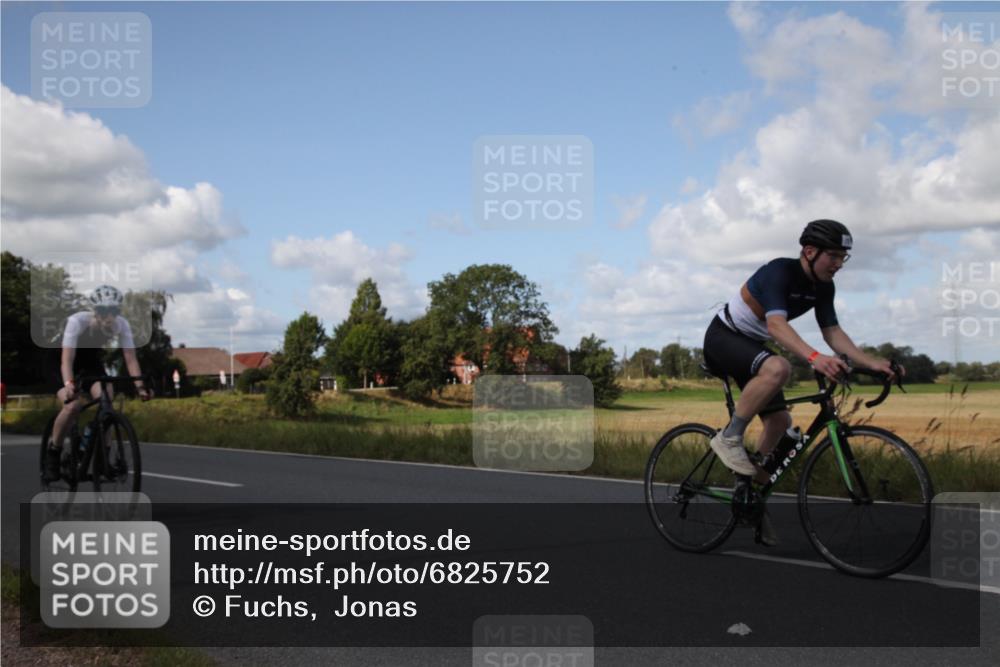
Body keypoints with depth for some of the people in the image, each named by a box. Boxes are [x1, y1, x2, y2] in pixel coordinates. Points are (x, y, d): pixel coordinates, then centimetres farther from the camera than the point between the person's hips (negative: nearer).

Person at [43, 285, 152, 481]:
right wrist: (69, 384, -58)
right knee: (73, 405, -28)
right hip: (72, 365, -3)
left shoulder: (121, 325, -23)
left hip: (93, 363, 3)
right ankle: (53, 452, -6)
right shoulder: (77, 321, -33)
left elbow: (130, 358, -24)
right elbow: (67, 359, -41)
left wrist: (140, 385, -40)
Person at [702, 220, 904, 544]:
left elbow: (833, 332, -2)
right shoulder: (780, 272, -27)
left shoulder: (822, 287, -1)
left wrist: (872, 362, -16)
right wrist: (815, 358, -54)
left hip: (751, 346, 9)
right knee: (778, 368, -37)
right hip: (723, 337, -9)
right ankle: (729, 438, -22)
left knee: (780, 421, -1)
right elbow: (776, 325, -40)